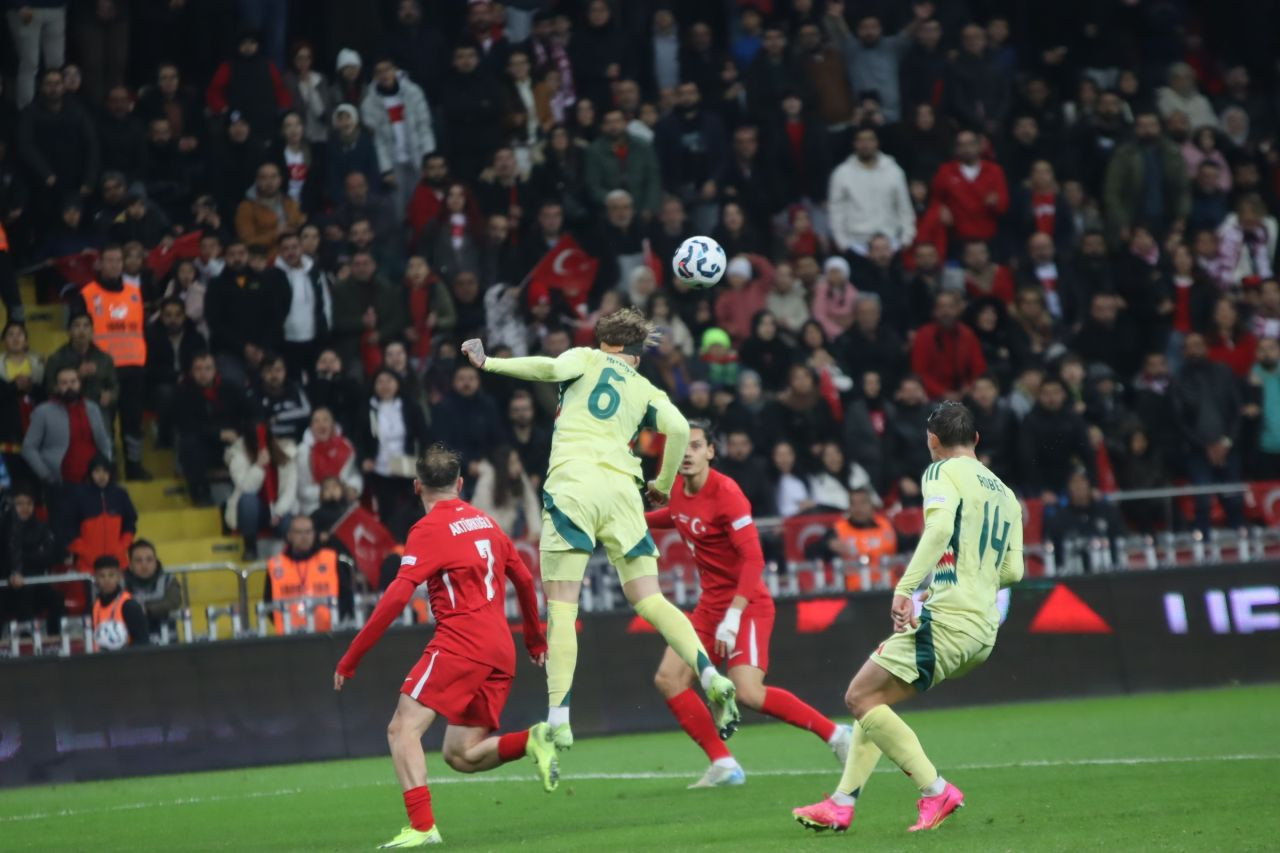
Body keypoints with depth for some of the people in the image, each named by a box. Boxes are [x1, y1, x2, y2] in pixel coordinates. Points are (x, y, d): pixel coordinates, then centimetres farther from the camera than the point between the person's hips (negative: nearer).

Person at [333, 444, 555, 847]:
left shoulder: (430, 529, -3)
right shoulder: (484, 521, 19)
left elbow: (396, 598, -12)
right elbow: (524, 579, 27)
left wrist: (351, 657, -10)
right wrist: (535, 639, 42)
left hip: (460, 642, -7)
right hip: (501, 651, 7)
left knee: (404, 728, -10)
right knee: (460, 754, 11)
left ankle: (422, 826, -25)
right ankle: (532, 739, -11)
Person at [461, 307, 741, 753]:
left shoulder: (587, 359, 15)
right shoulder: (644, 390, 21)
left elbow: (552, 368, -8)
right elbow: (678, 428, 4)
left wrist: (489, 363, 0)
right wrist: (663, 484, 18)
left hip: (573, 486, -3)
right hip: (622, 490, 3)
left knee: (561, 609, -4)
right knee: (650, 601, 6)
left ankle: (559, 718, -11)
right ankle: (710, 675, -13)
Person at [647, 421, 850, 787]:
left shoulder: (726, 493, -20)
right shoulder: (679, 492, 3)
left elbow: (753, 558, -25)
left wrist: (733, 616, -31)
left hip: (747, 605, -8)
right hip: (710, 605, 8)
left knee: (749, 693, -22)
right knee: (669, 679, -2)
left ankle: (835, 735, -6)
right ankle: (723, 765, 5)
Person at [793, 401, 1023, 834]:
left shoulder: (943, 472, -3)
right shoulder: (1004, 494, 19)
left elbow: (940, 526, -22)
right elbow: (1012, 570, 17)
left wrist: (905, 587, -29)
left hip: (946, 619, -9)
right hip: (983, 630, 9)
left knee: (861, 697, -6)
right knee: (873, 699, 17)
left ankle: (936, 790, -12)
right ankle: (841, 804, 13)